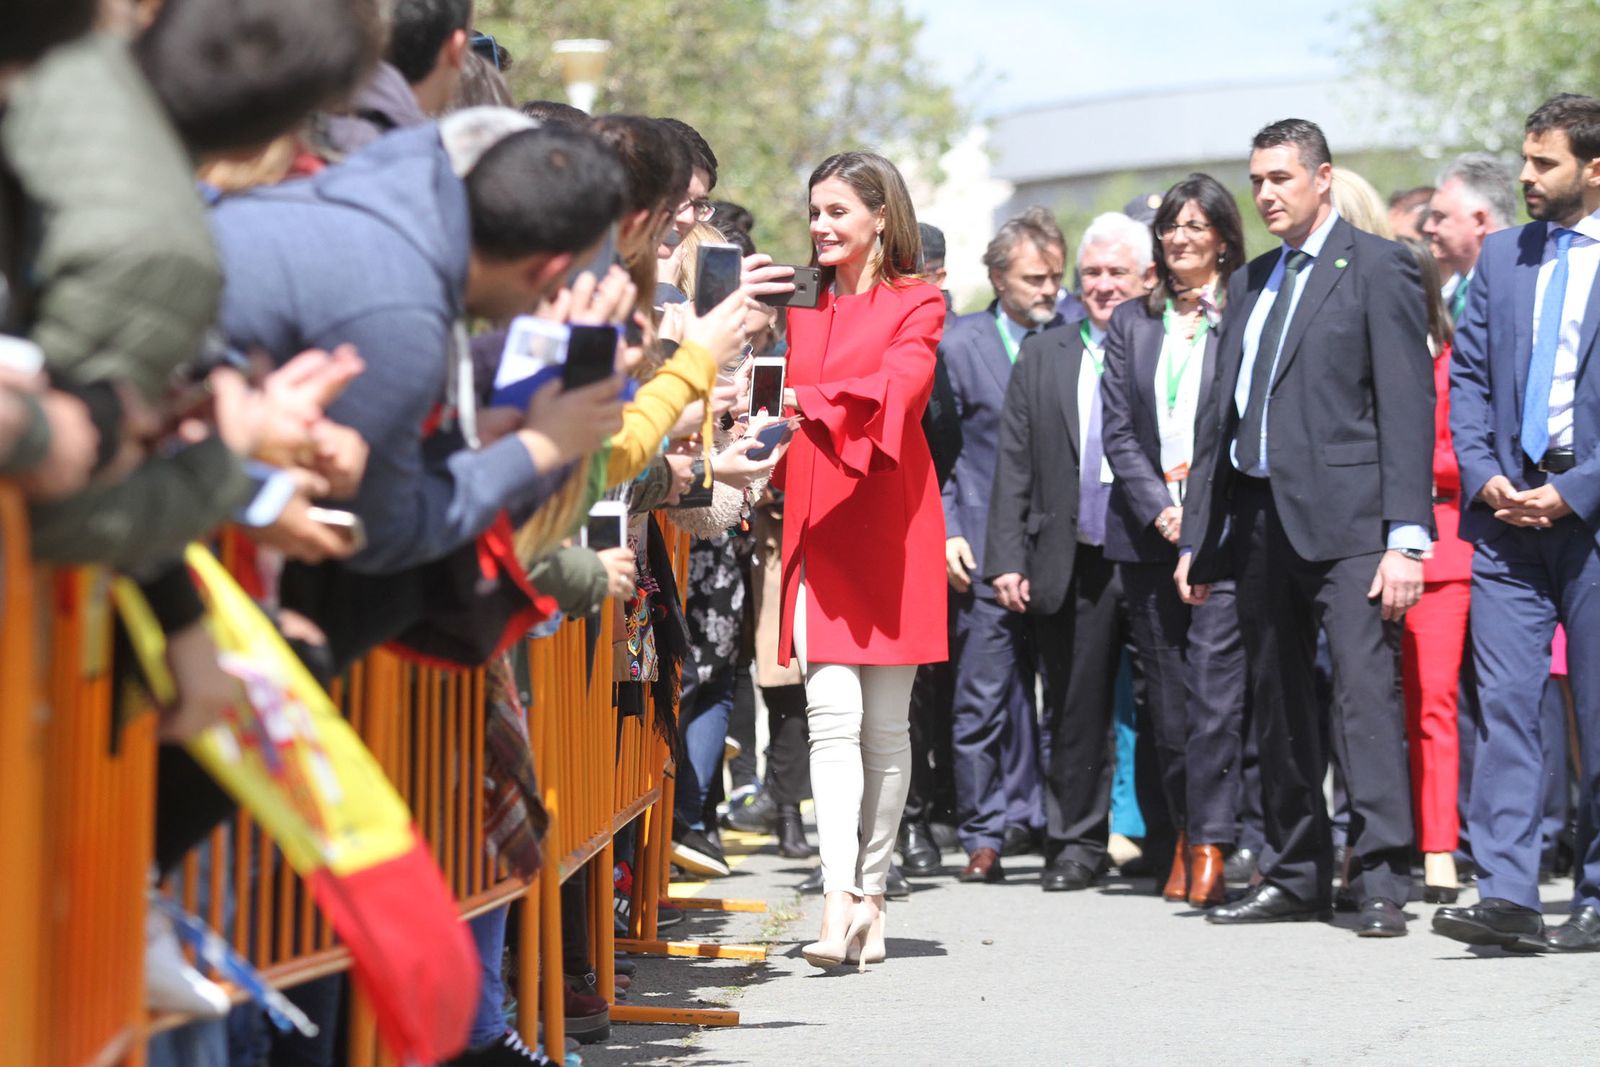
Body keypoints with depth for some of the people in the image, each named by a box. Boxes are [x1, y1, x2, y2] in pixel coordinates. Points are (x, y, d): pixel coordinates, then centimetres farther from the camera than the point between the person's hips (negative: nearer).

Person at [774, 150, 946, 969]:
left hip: (886, 524, -3)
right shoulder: (806, 309, 16)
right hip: (816, 525, 3)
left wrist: (806, 402, -31)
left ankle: (870, 894, 12)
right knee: (833, 717, -8)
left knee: (886, 724, 3)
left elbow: (897, 389, -17)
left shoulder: (916, 305, 1)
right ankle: (840, 900, -16)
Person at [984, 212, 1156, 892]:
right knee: (1074, 707, 8)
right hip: (1074, 563, 3)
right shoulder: (1043, 357, 12)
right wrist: (1007, 558, 1)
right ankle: (1077, 843, 18)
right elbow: (1014, 467, 9)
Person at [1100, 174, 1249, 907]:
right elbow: (1118, 432, 8)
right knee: (1165, 696, 8)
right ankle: (1184, 831, 18)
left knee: (1215, 686, -11)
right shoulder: (1131, 323, 13)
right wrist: (1160, 509, -6)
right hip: (1148, 535, 4)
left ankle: (1210, 844, -10)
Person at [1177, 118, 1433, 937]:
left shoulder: (1377, 267, -2)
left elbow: (1408, 405, -9)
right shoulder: (1250, 282, 19)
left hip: (1346, 521, -7)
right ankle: (1295, 876, 18)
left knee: (1365, 692, -13)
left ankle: (1381, 879, -13)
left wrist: (1407, 537, -15)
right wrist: (1197, 534, 17)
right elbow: (1219, 415, 21)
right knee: (1277, 704, 10)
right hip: (1262, 521, 7)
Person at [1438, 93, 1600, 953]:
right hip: (1508, 510, 4)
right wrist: (1485, 476, -1)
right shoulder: (1501, 256, 13)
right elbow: (1467, 375, 13)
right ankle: (1506, 896, -6)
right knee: (1503, 703, -4)